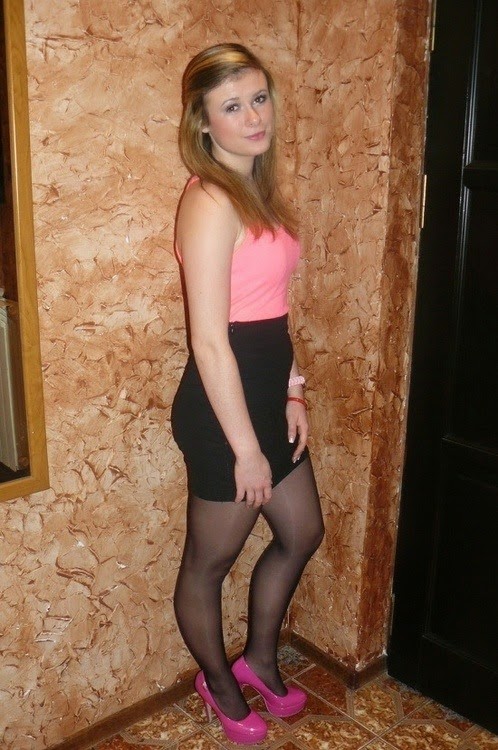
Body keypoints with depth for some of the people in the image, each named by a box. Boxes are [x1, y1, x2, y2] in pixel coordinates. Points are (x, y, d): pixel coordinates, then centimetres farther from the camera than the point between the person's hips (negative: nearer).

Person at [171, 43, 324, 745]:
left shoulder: (260, 189, 9)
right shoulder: (210, 203, -19)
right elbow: (210, 343, -22)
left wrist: (293, 394, 10)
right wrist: (245, 448, -18)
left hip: (267, 392, 10)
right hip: (223, 403, -10)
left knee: (302, 534, 23)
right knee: (210, 560, 14)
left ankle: (259, 657, 47)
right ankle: (218, 680, 42)